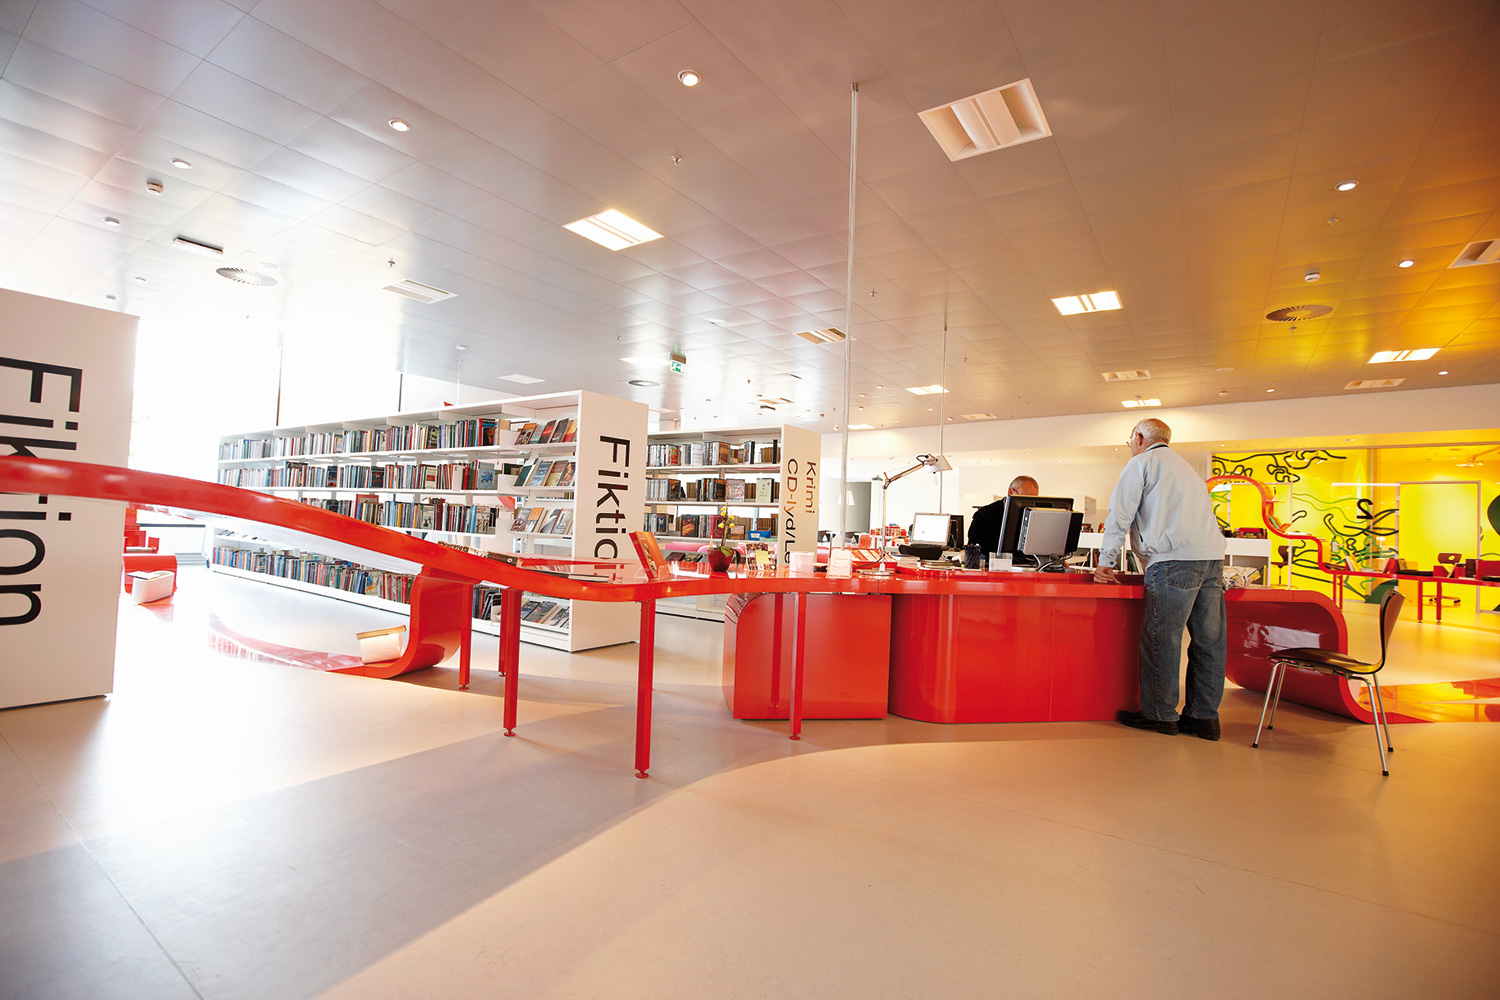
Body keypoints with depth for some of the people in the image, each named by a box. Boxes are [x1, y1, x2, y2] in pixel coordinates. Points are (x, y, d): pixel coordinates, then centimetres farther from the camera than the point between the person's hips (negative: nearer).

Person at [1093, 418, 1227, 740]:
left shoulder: (1142, 463, 6)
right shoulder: (1185, 467, 30)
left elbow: (1120, 516, 0)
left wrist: (1106, 562, 2)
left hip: (1175, 558, -8)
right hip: (1212, 556, 9)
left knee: (1161, 638, -3)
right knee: (1207, 639, 8)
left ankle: (1160, 714, 4)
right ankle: (1204, 716, 13)